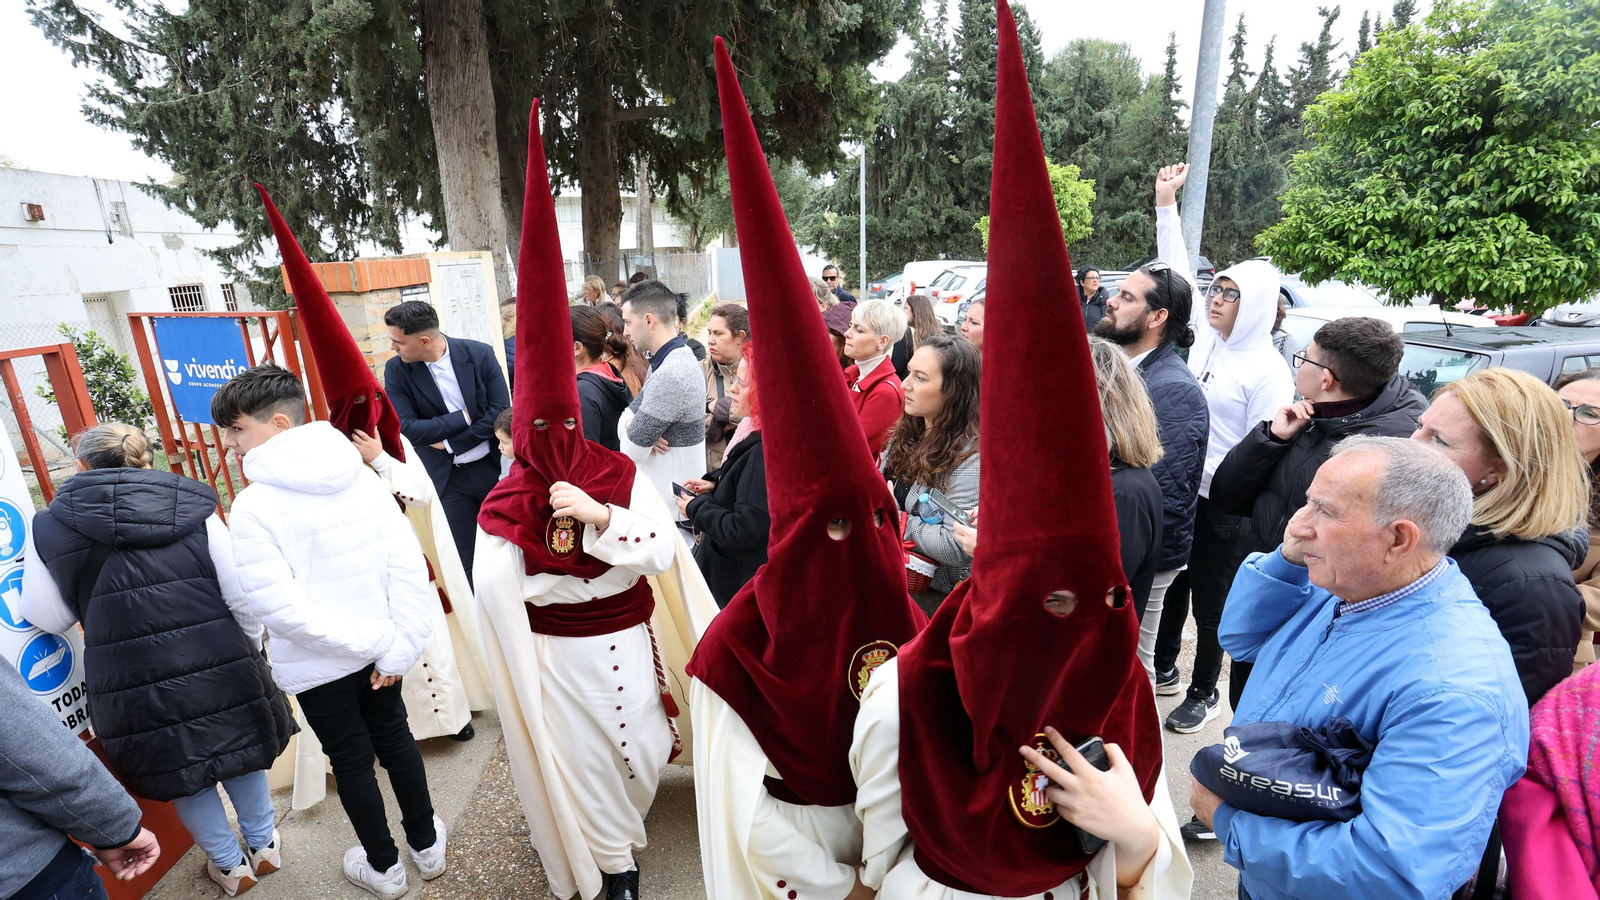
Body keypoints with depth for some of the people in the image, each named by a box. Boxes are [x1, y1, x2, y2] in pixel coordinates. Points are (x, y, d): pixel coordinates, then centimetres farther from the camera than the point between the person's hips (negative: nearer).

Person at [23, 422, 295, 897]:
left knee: (181, 772, 21)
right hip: (218, 669, 0)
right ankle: (263, 846, 39)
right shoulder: (196, 514, -7)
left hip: (134, 687, 0)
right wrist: (250, 650, 10)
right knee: (240, 751, 22)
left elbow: (47, 617, 5)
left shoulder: (49, 528, -4)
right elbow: (244, 600, -7)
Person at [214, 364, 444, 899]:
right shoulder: (362, 478, -9)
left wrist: (374, 642, -15)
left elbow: (281, 608, -24)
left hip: (319, 666, -3)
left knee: (351, 760, 16)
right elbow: (409, 567, -12)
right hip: (380, 654, 4)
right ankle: (427, 845, 41)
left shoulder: (252, 506, -20)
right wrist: (397, 649, -8)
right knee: (395, 739, 22)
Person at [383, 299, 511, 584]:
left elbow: (501, 413, -12)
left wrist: (448, 442, -14)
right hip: (447, 478, 0)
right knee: (464, 561, 5)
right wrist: (464, 417, -14)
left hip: (493, 467, 0)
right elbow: (406, 428, -12)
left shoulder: (480, 355, -9)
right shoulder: (395, 370, -6)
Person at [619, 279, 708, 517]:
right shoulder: (672, 361, 6)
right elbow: (627, 416, 6)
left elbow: (632, 451, -22)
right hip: (660, 492, 9)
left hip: (672, 502, -9)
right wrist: (637, 428, -16)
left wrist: (632, 429, -1)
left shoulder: (671, 375, -26)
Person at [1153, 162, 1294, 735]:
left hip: (1223, 505, -6)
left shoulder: (1268, 370, -13)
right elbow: (1177, 271, 7)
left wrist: (1210, 474, -24)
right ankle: (1162, 670, 37)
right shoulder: (1204, 335, 3)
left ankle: (1204, 693, 27)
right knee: (1171, 585, 19)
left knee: (1212, 601, 9)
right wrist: (1166, 204, 6)